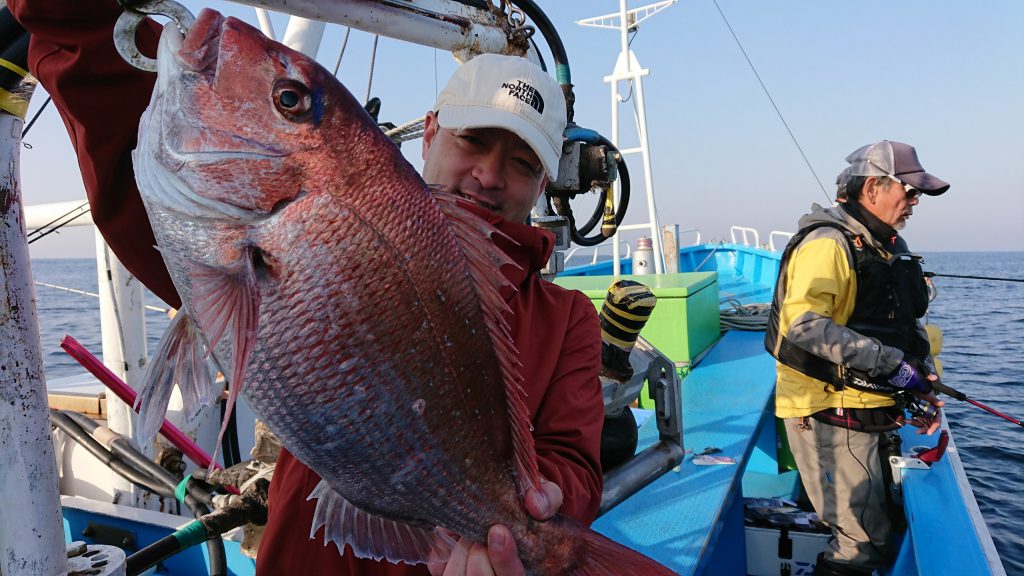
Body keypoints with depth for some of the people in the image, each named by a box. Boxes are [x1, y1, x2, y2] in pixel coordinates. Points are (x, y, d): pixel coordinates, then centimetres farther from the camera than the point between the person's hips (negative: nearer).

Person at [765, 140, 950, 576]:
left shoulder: (893, 247, 15)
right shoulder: (828, 243, -16)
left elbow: (910, 327, 24)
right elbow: (803, 324, -30)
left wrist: (923, 384, 9)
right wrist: (888, 363, -26)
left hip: (871, 414, 10)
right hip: (830, 414, -10)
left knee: (880, 532, 19)